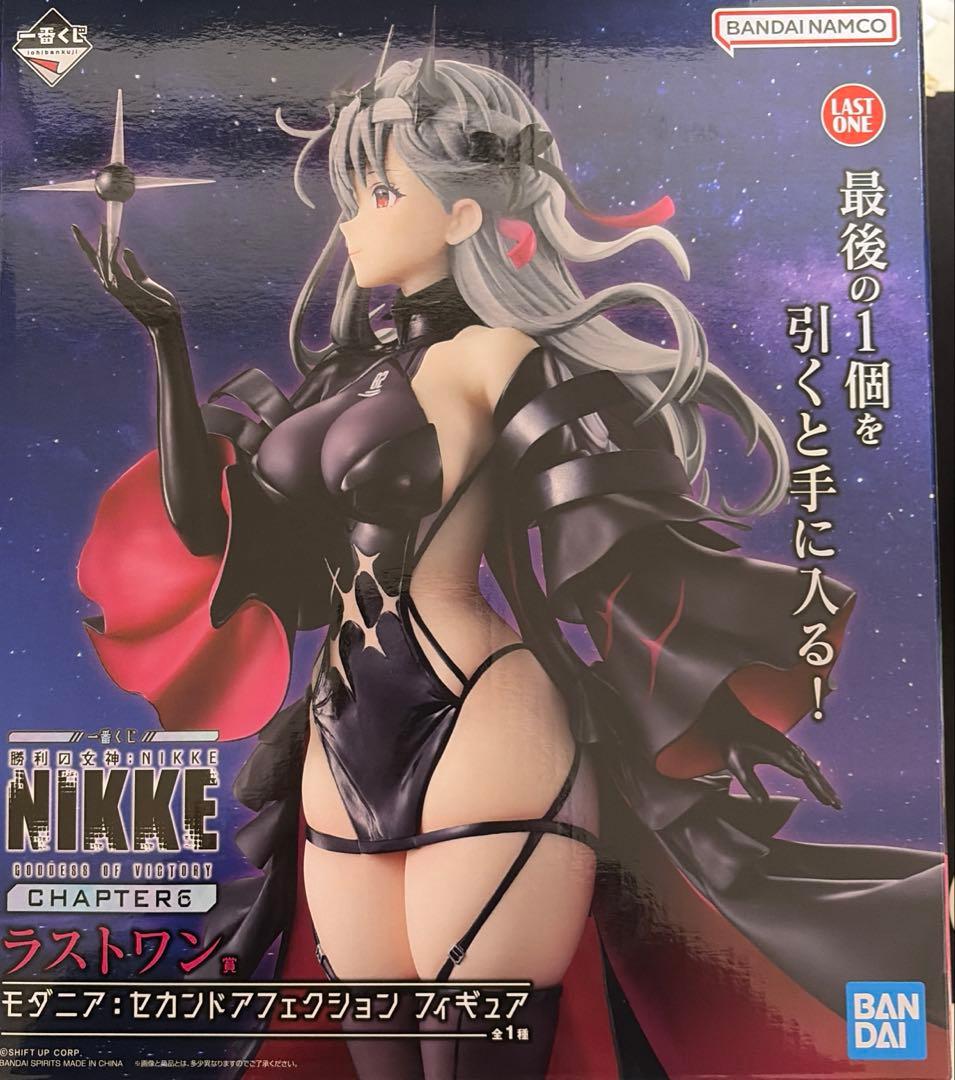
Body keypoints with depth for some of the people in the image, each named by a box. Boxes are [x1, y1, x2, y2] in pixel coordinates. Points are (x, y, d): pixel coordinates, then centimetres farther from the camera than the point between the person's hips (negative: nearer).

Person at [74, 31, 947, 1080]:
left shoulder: (493, 356, -5)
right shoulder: (359, 366, 16)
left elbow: (626, 551, -11)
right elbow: (210, 522, 14)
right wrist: (166, 331, 14)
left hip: (481, 752, -7)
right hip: (346, 767, 8)